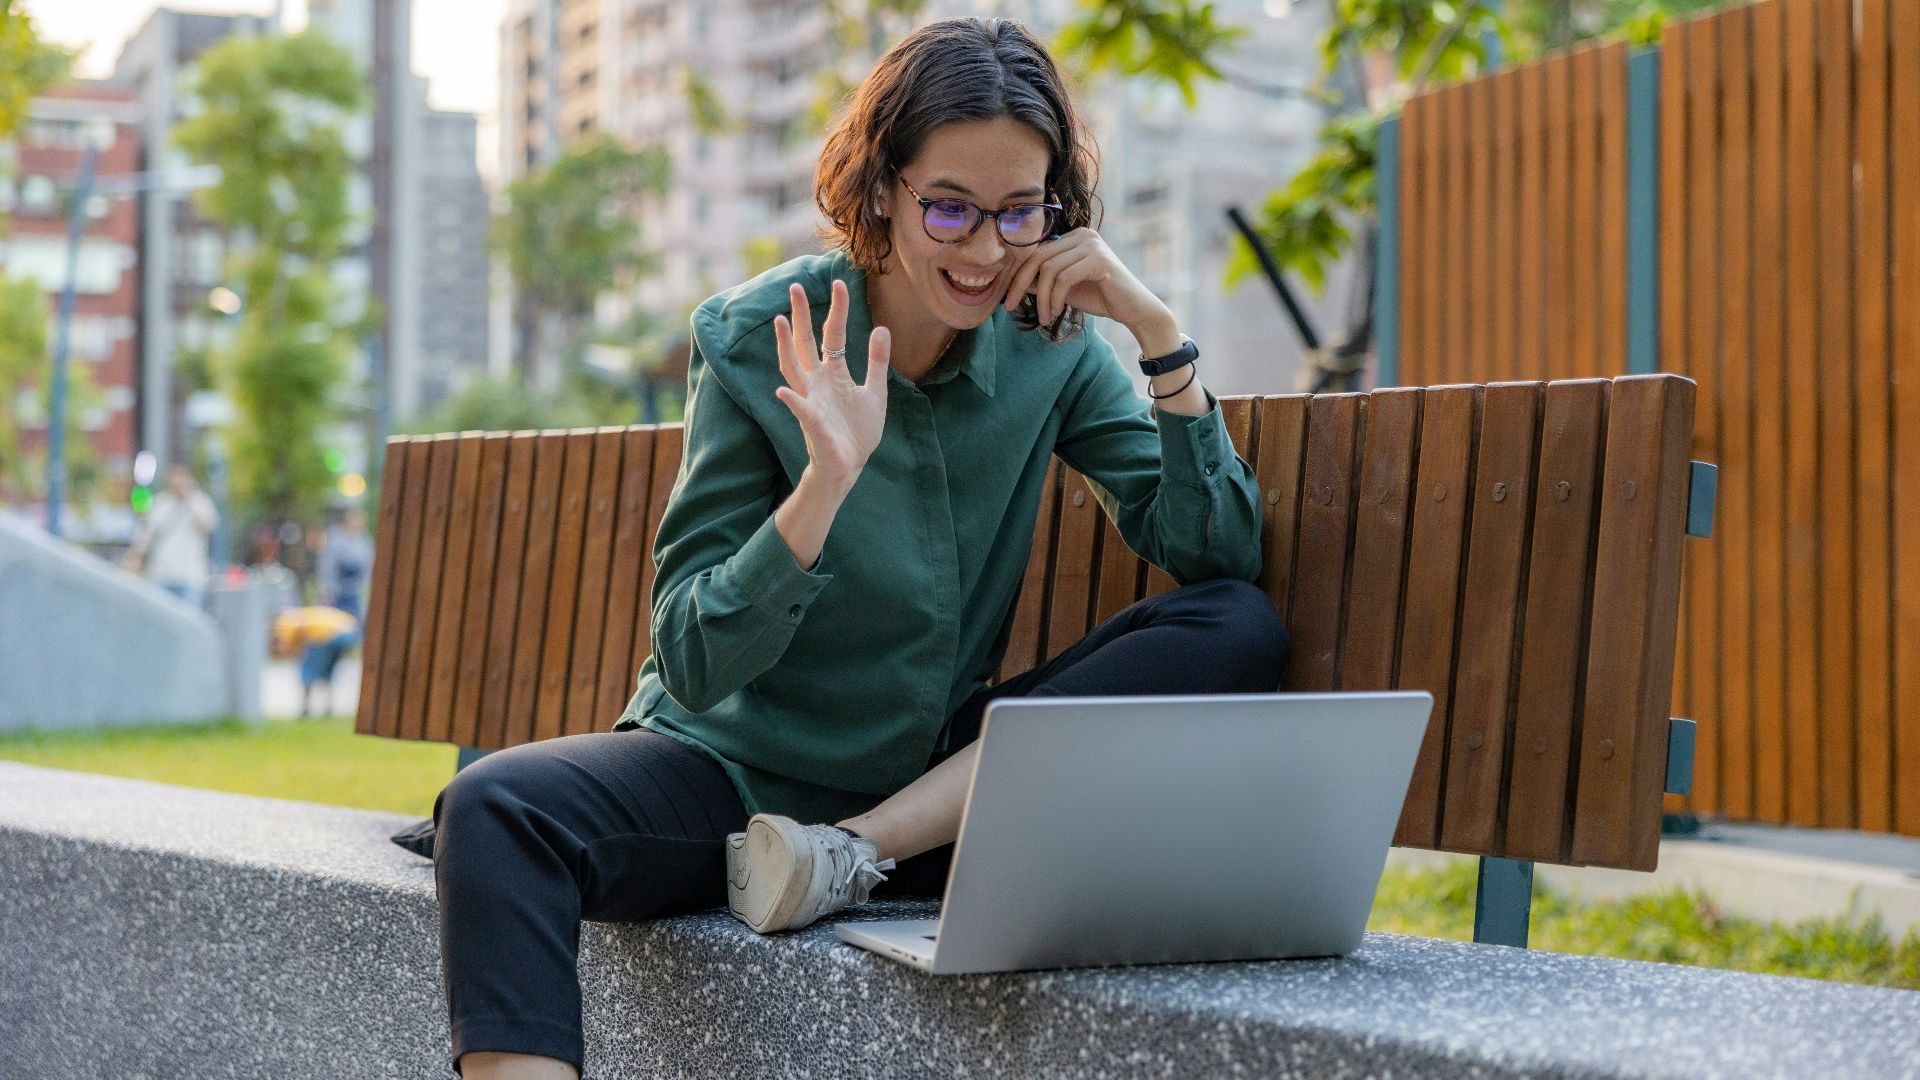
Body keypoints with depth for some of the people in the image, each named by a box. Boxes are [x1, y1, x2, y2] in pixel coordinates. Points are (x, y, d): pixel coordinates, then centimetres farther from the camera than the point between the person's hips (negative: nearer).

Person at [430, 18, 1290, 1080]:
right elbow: (694, 663, -13)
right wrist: (825, 484, -28)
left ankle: (853, 855, -19)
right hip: (737, 773, -3)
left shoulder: (1052, 346, -1)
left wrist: (1156, 327, -15)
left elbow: (1218, 550, -7)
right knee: (498, 808, -32)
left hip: (933, 790, 3)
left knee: (1241, 629, -17)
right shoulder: (756, 339, -10)